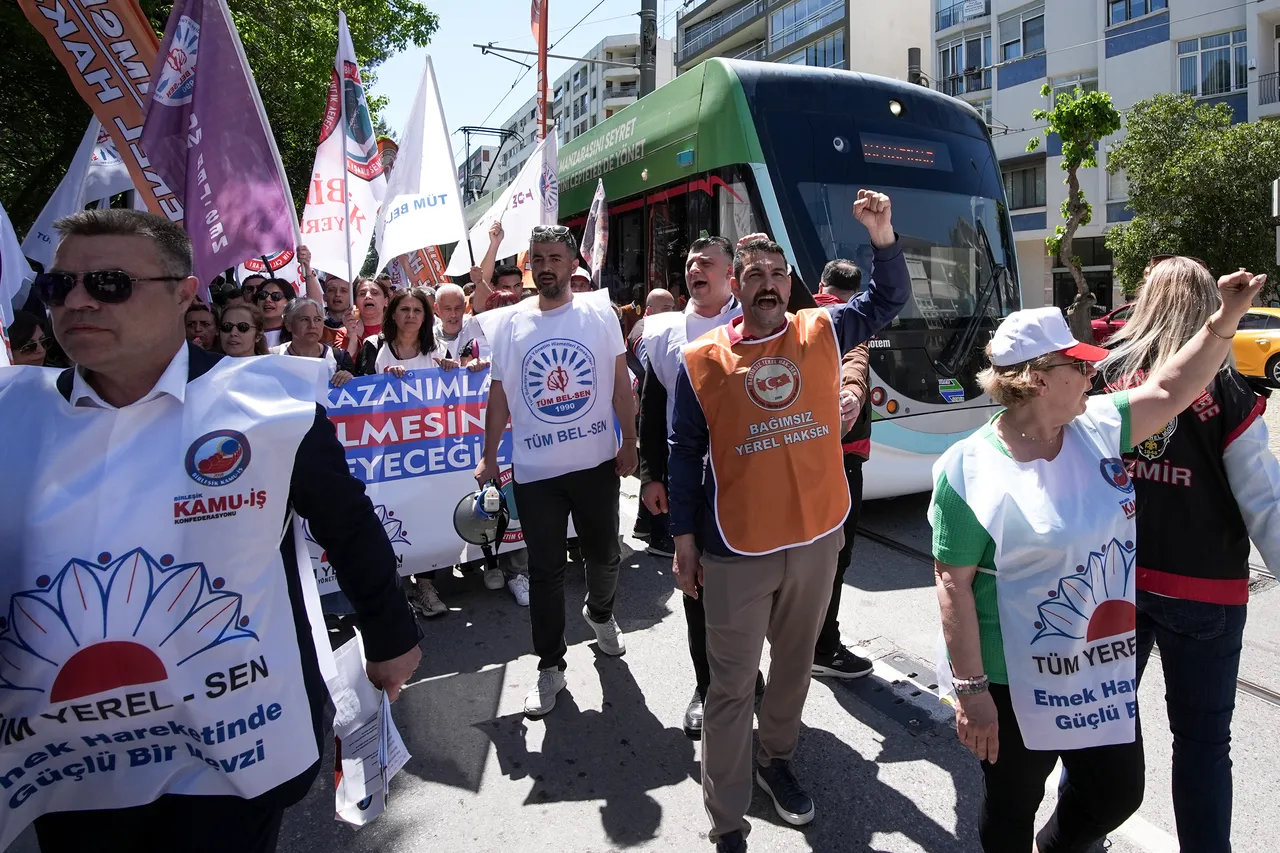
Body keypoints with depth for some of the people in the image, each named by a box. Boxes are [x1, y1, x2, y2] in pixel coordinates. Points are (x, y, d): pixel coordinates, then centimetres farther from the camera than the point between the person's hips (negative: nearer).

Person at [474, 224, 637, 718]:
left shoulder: (599, 313, -1)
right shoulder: (509, 324, 1)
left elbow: (620, 384, 1)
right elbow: (499, 395, 5)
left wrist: (629, 442, -1)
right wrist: (489, 458, 5)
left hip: (596, 462, 0)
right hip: (534, 471, 0)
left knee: (604, 555, 16)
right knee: (545, 571, 8)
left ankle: (599, 611, 48)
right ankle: (550, 666, 23)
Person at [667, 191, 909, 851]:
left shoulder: (823, 332, 2)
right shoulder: (702, 359, -6)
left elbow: (888, 301, 6)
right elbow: (684, 453, -2)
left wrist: (883, 238, -12)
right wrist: (684, 539, -2)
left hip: (817, 537, 4)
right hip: (736, 550, -3)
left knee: (795, 662, 22)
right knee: (732, 685, 5)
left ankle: (776, 758, 47)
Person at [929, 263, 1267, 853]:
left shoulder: (1096, 429, -1)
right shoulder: (971, 469, -21)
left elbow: (1169, 390, 9)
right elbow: (954, 585, -20)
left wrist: (1224, 321, -2)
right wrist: (970, 690, -19)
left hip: (1106, 672, 7)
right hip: (1016, 685, -6)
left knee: (1118, 793, 23)